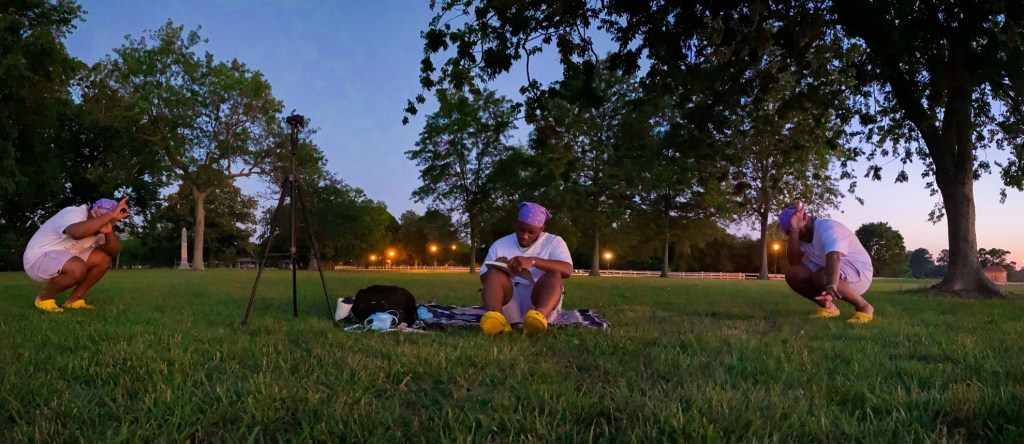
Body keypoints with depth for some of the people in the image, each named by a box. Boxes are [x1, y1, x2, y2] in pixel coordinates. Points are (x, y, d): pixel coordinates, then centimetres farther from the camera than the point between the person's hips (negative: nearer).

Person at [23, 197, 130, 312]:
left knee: (103, 258, -8)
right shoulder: (73, 214, -27)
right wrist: (111, 215, -51)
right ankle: (44, 298, -7)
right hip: (37, 258, -8)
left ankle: (74, 299, 2)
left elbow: (113, 252, -9)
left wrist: (109, 233, -29)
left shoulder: (97, 225, -1)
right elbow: (77, 232, -52)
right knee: (78, 268, -34)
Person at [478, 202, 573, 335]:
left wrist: (533, 261, -27)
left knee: (554, 275, -28)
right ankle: (494, 315, -56)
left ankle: (540, 315, -60)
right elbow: (484, 278, 13)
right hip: (509, 301, 2)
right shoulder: (500, 244, 13)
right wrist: (496, 268, -12)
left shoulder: (554, 242, 7)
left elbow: (567, 270, -12)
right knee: (495, 273, -24)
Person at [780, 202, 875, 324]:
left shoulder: (828, 227, -23)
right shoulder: (804, 235, 2)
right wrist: (794, 230, -22)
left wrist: (831, 287, -59)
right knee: (792, 273, -10)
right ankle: (828, 307, 2)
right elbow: (794, 262, -15)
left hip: (858, 270, -8)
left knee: (822, 277, -37)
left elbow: (834, 257, -42)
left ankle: (863, 308, -16)